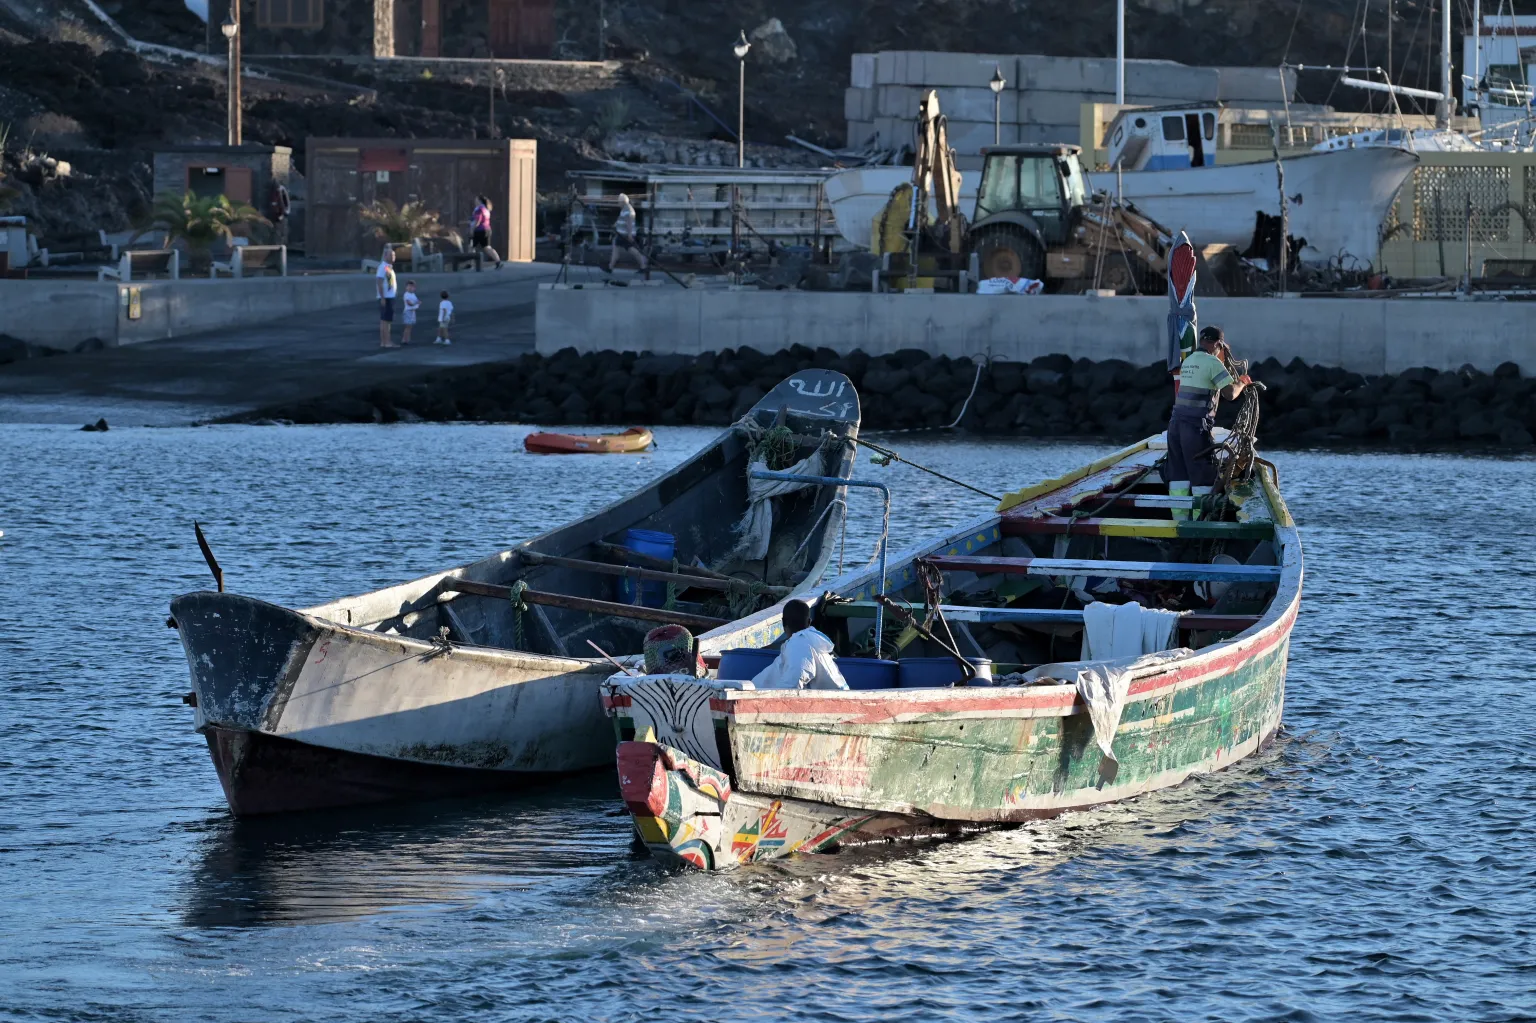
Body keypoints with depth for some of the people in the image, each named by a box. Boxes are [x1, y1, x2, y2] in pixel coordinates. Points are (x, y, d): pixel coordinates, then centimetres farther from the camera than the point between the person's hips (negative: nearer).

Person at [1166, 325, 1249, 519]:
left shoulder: (1188, 361, 16)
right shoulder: (1212, 362, -8)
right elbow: (1230, 393, -13)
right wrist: (1242, 383, 6)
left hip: (1176, 422, 7)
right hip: (1196, 426, -7)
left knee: (1178, 474, 9)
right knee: (1203, 474, -1)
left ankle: (1179, 517, 9)